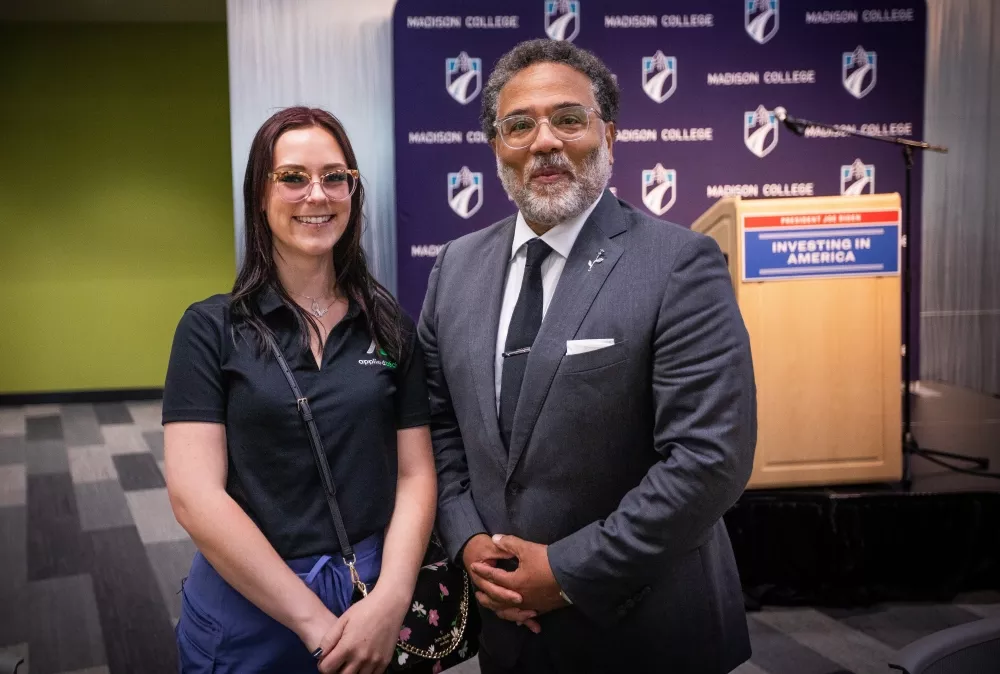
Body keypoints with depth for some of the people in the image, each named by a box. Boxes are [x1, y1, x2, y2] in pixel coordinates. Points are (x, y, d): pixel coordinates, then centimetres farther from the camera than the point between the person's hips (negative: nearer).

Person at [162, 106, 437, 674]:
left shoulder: (391, 326, 1)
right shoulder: (211, 329, -6)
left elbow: (416, 475, 0)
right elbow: (195, 494, -12)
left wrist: (390, 602, -16)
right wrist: (313, 619, -16)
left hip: (377, 605, 2)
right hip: (248, 604, -2)